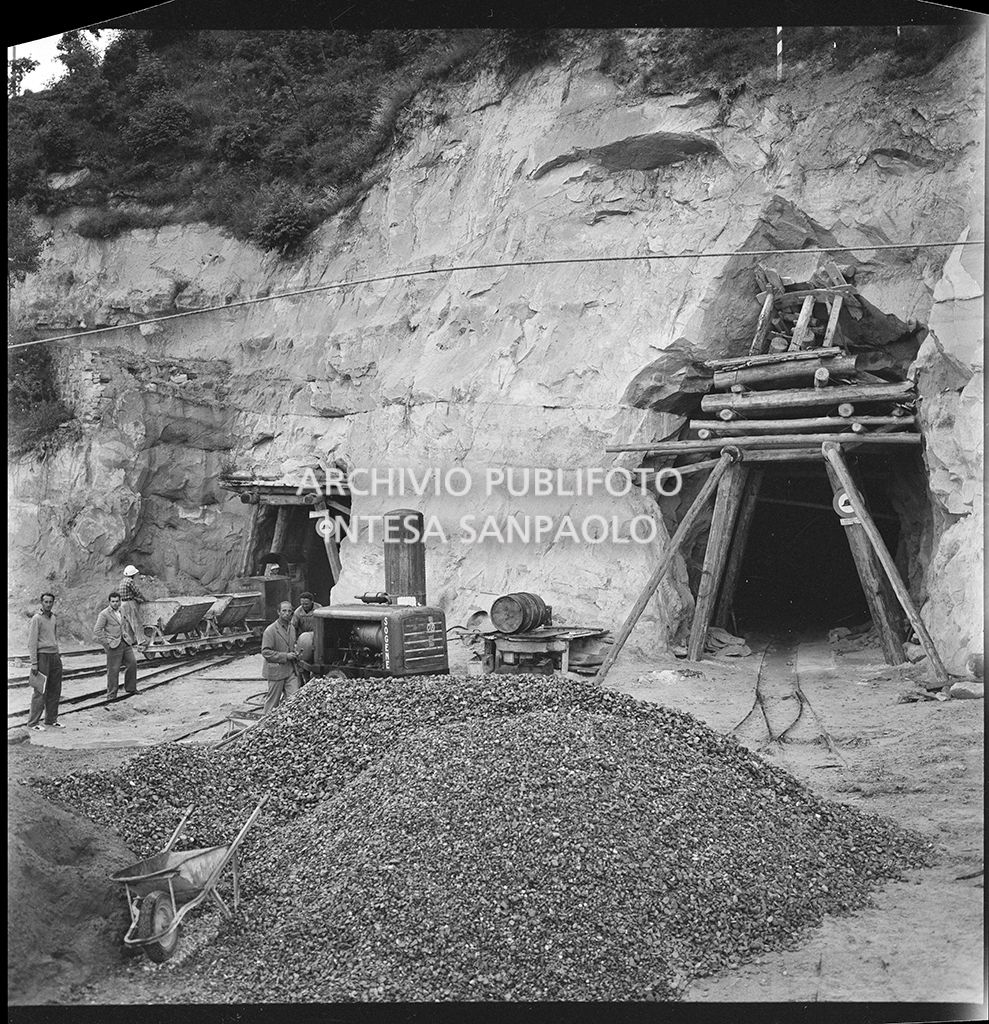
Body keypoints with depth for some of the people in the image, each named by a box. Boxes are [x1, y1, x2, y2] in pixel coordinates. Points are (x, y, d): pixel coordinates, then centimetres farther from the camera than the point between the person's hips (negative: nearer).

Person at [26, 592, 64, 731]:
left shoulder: (54, 618, 13)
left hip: (55, 656, 7)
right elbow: (32, 642, -11)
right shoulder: (37, 618, -9)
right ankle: (33, 722, 0)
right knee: (40, 691, -6)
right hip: (42, 656, -7)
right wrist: (34, 663, -15)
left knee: (55, 690, 9)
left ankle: (51, 719, 18)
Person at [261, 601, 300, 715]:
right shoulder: (270, 630, -12)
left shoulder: (292, 628, 11)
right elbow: (265, 652, -15)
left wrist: (295, 655, 4)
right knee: (273, 701, 4)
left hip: (291, 671, 6)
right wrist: (285, 656, -19)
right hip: (276, 671, -6)